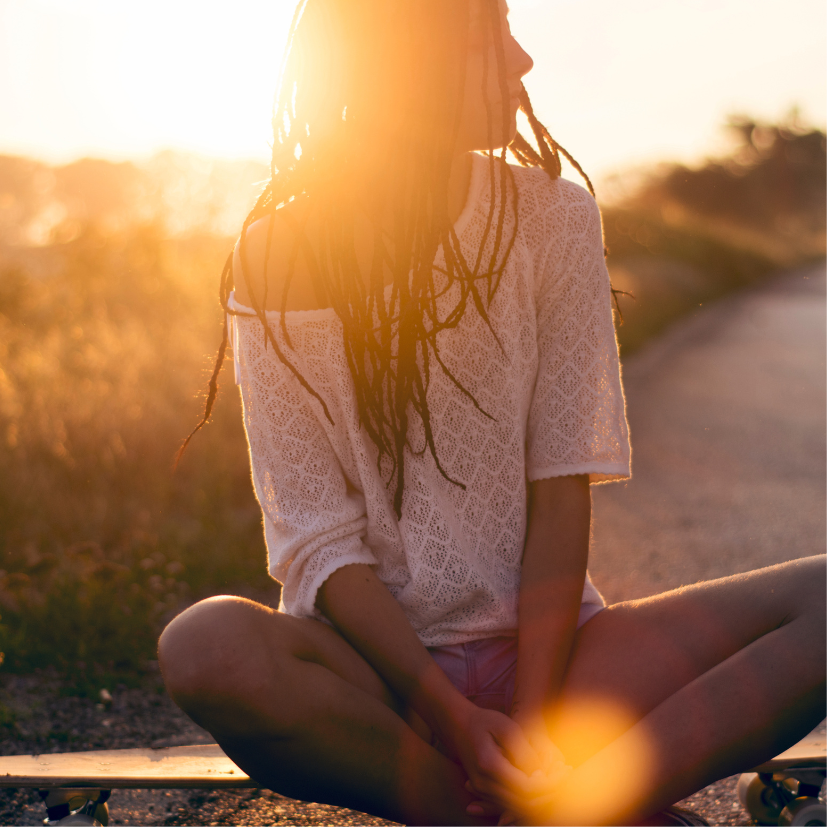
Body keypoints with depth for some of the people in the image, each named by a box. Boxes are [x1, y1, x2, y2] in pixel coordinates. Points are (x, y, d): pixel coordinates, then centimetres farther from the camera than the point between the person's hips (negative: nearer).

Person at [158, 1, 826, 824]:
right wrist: (456, 722, -22)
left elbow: (561, 490, -5)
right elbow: (318, 541, -10)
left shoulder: (550, 217, -1)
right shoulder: (279, 263, -6)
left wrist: (529, 719, -17)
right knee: (207, 647, -35)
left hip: (542, 644, 2)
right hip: (375, 661, -1)